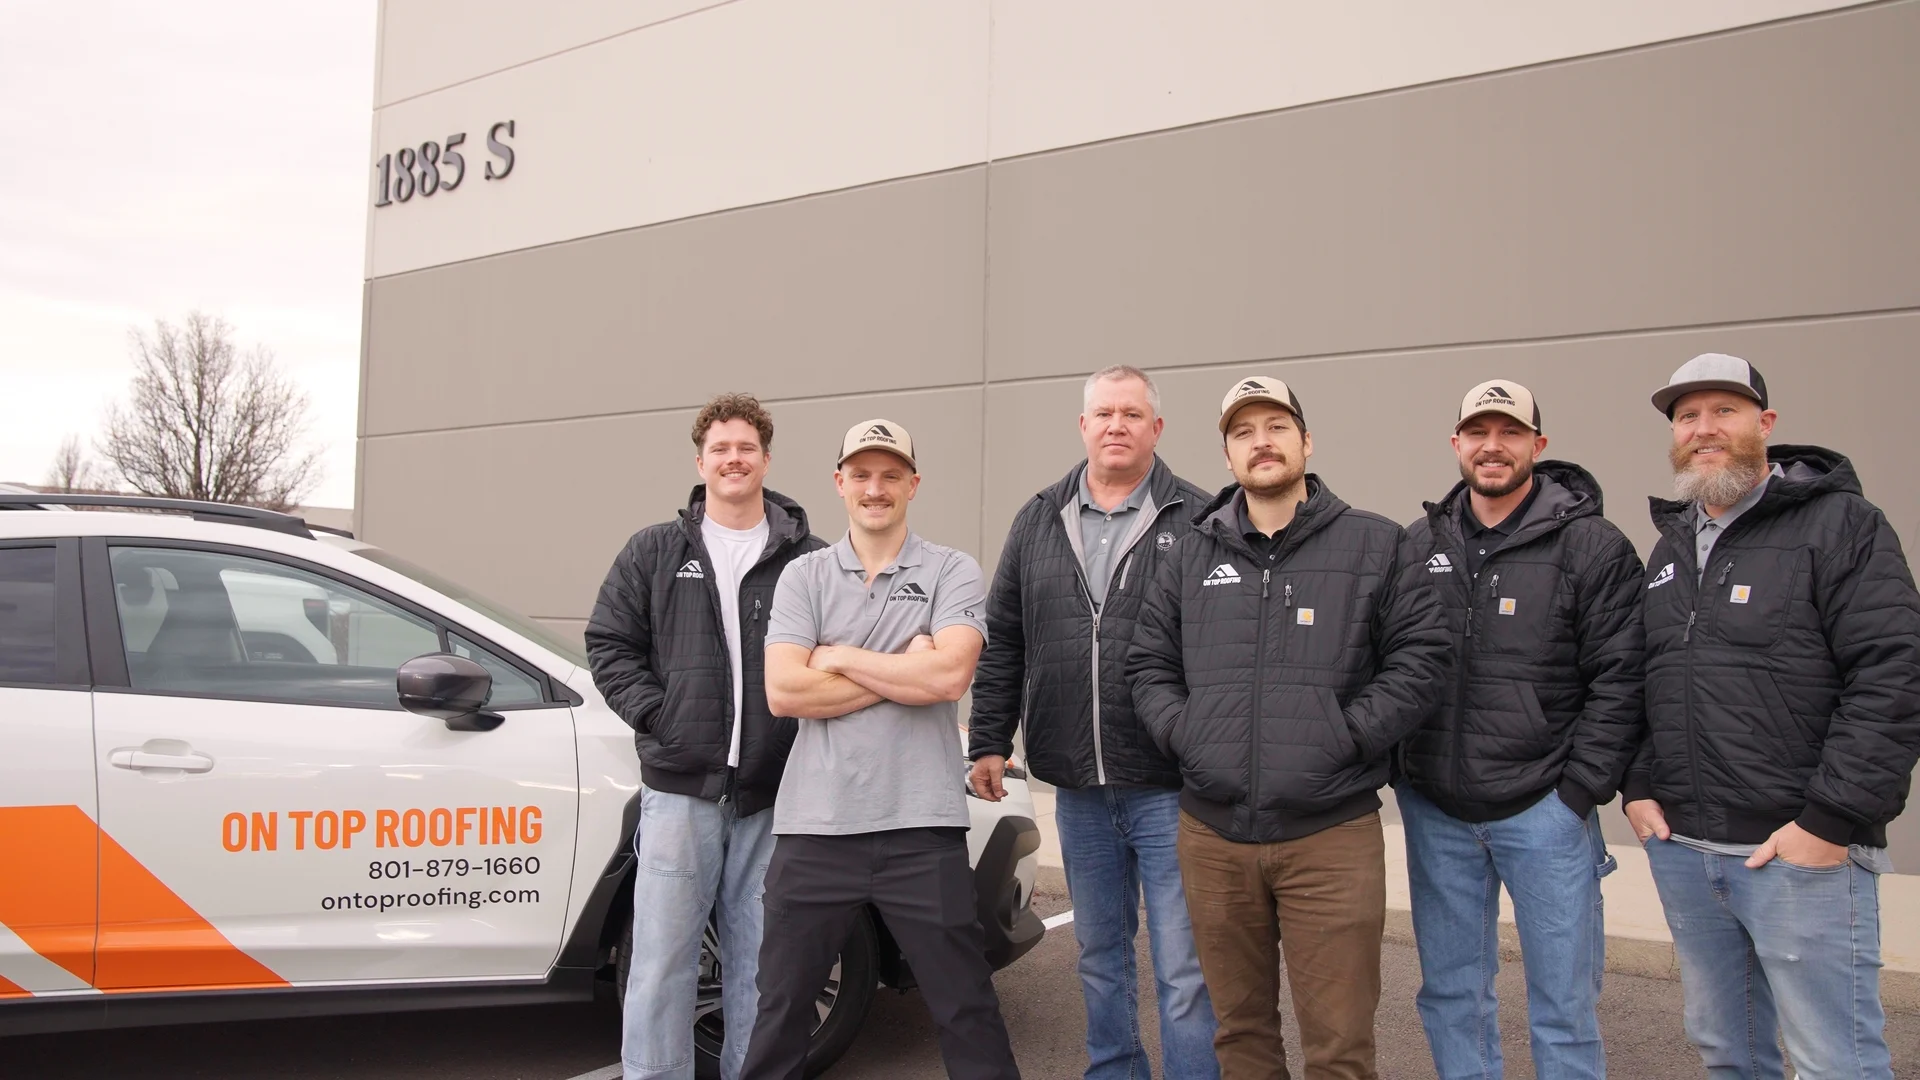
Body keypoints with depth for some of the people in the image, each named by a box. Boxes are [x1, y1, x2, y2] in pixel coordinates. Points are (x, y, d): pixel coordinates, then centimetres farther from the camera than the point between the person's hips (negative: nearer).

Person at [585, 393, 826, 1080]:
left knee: (759, 963, 10)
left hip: (773, 792, 0)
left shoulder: (806, 557, 5)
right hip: (679, 787, 0)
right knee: (662, 960, 3)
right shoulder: (655, 552, 9)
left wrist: (806, 723, -6)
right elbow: (608, 643, 9)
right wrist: (654, 715, -3)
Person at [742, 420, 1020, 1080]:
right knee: (781, 1010, 15)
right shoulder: (803, 576, 7)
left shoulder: (953, 572, 2)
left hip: (922, 826, -2)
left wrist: (837, 658, -8)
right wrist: (905, 673, -9)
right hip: (814, 826, 2)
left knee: (967, 1012, 8)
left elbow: (950, 675, -15)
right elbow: (784, 692, -7)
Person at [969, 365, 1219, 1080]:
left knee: (1185, 968, 0)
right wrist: (989, 740, 8)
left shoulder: (1198, 521, -4)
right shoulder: (1038, 523, 10)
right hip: (1077, 789, 5)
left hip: (1170, 787, -4)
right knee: (1100, 955, 19)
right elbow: (1002, 640, 12)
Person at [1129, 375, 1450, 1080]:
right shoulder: (1190, 556, 12)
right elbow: (1149, 665, 14)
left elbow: (1421, 658, -2)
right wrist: (1182, 734, -2)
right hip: (1212, 836, 3)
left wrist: (1346, 737, -11)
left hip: (1332, 836, -3)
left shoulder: (1377, 546, 3)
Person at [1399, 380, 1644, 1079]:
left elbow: (1618, 681, -6)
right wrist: (1397, 770, 4)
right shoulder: (1421, 544, 7)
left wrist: (1580, 792, -10)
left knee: (1564, 1006, 6)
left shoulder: (1592, 547, -4)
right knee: (1451, 994, 15)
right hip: (1434, 811, 4)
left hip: (1543, 812, -3)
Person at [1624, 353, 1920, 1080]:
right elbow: (1635, 680, 19)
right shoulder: (1671, 545, 15)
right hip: (1680, 849, 6)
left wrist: (1833, 820, -17)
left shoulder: (1840, 524, -5)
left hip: (1804, 853, -6)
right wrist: (1639, 787, 6)